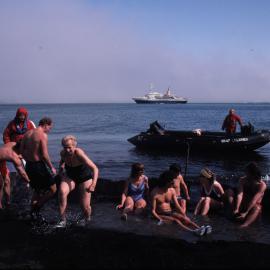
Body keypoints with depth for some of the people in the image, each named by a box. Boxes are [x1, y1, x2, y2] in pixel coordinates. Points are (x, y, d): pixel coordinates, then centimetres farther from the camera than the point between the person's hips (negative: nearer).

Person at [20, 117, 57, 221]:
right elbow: (44, 155, -20)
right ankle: (36, 208, 4)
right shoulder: (43, 135, -14)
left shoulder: (27, 133, 9)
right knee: (52, 189, 4)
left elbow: (21, 151, 11)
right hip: (39, 165, -8)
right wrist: (51, 168, -10)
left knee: (37, 190, 23)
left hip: (29, 165, 9)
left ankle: (33, 213, 26)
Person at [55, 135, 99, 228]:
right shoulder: (63, 153, -16)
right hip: (70, 177, 4)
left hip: (84, 178, -3)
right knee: (62, 192, -29)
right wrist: (61, 168, 0)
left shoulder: (79, 153, -33)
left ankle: (87, 218, 33)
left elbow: (95, 168, -39)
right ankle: (62, 220, -20)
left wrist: (93, 184, -50)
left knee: (85, 207, -4)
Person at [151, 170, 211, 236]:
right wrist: (160, 219, -29)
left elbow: (177, 206, 5)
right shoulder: (155, 192, -14)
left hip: (170, 213, 5)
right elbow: (153, 210, -14)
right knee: (175, 220, -33)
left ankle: (200, 229, -47)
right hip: (161, 215, -5)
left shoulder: (172, 190, 4)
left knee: (184, 218, -24)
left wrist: (185, 216, -10)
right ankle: (193, 231, -55)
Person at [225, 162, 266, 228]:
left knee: (257, 208, -38)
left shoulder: (262, 185, -16)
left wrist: (245, 213, -33)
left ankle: (244, 226, -61)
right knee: (230, 191, -16)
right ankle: (236, 213, -35)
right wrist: (236, 209, -32)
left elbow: (254, 200, -25)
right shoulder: (243, 180, -5)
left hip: (252, 207, -3)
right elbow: (240, 195, -18)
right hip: (241, 205, 4)